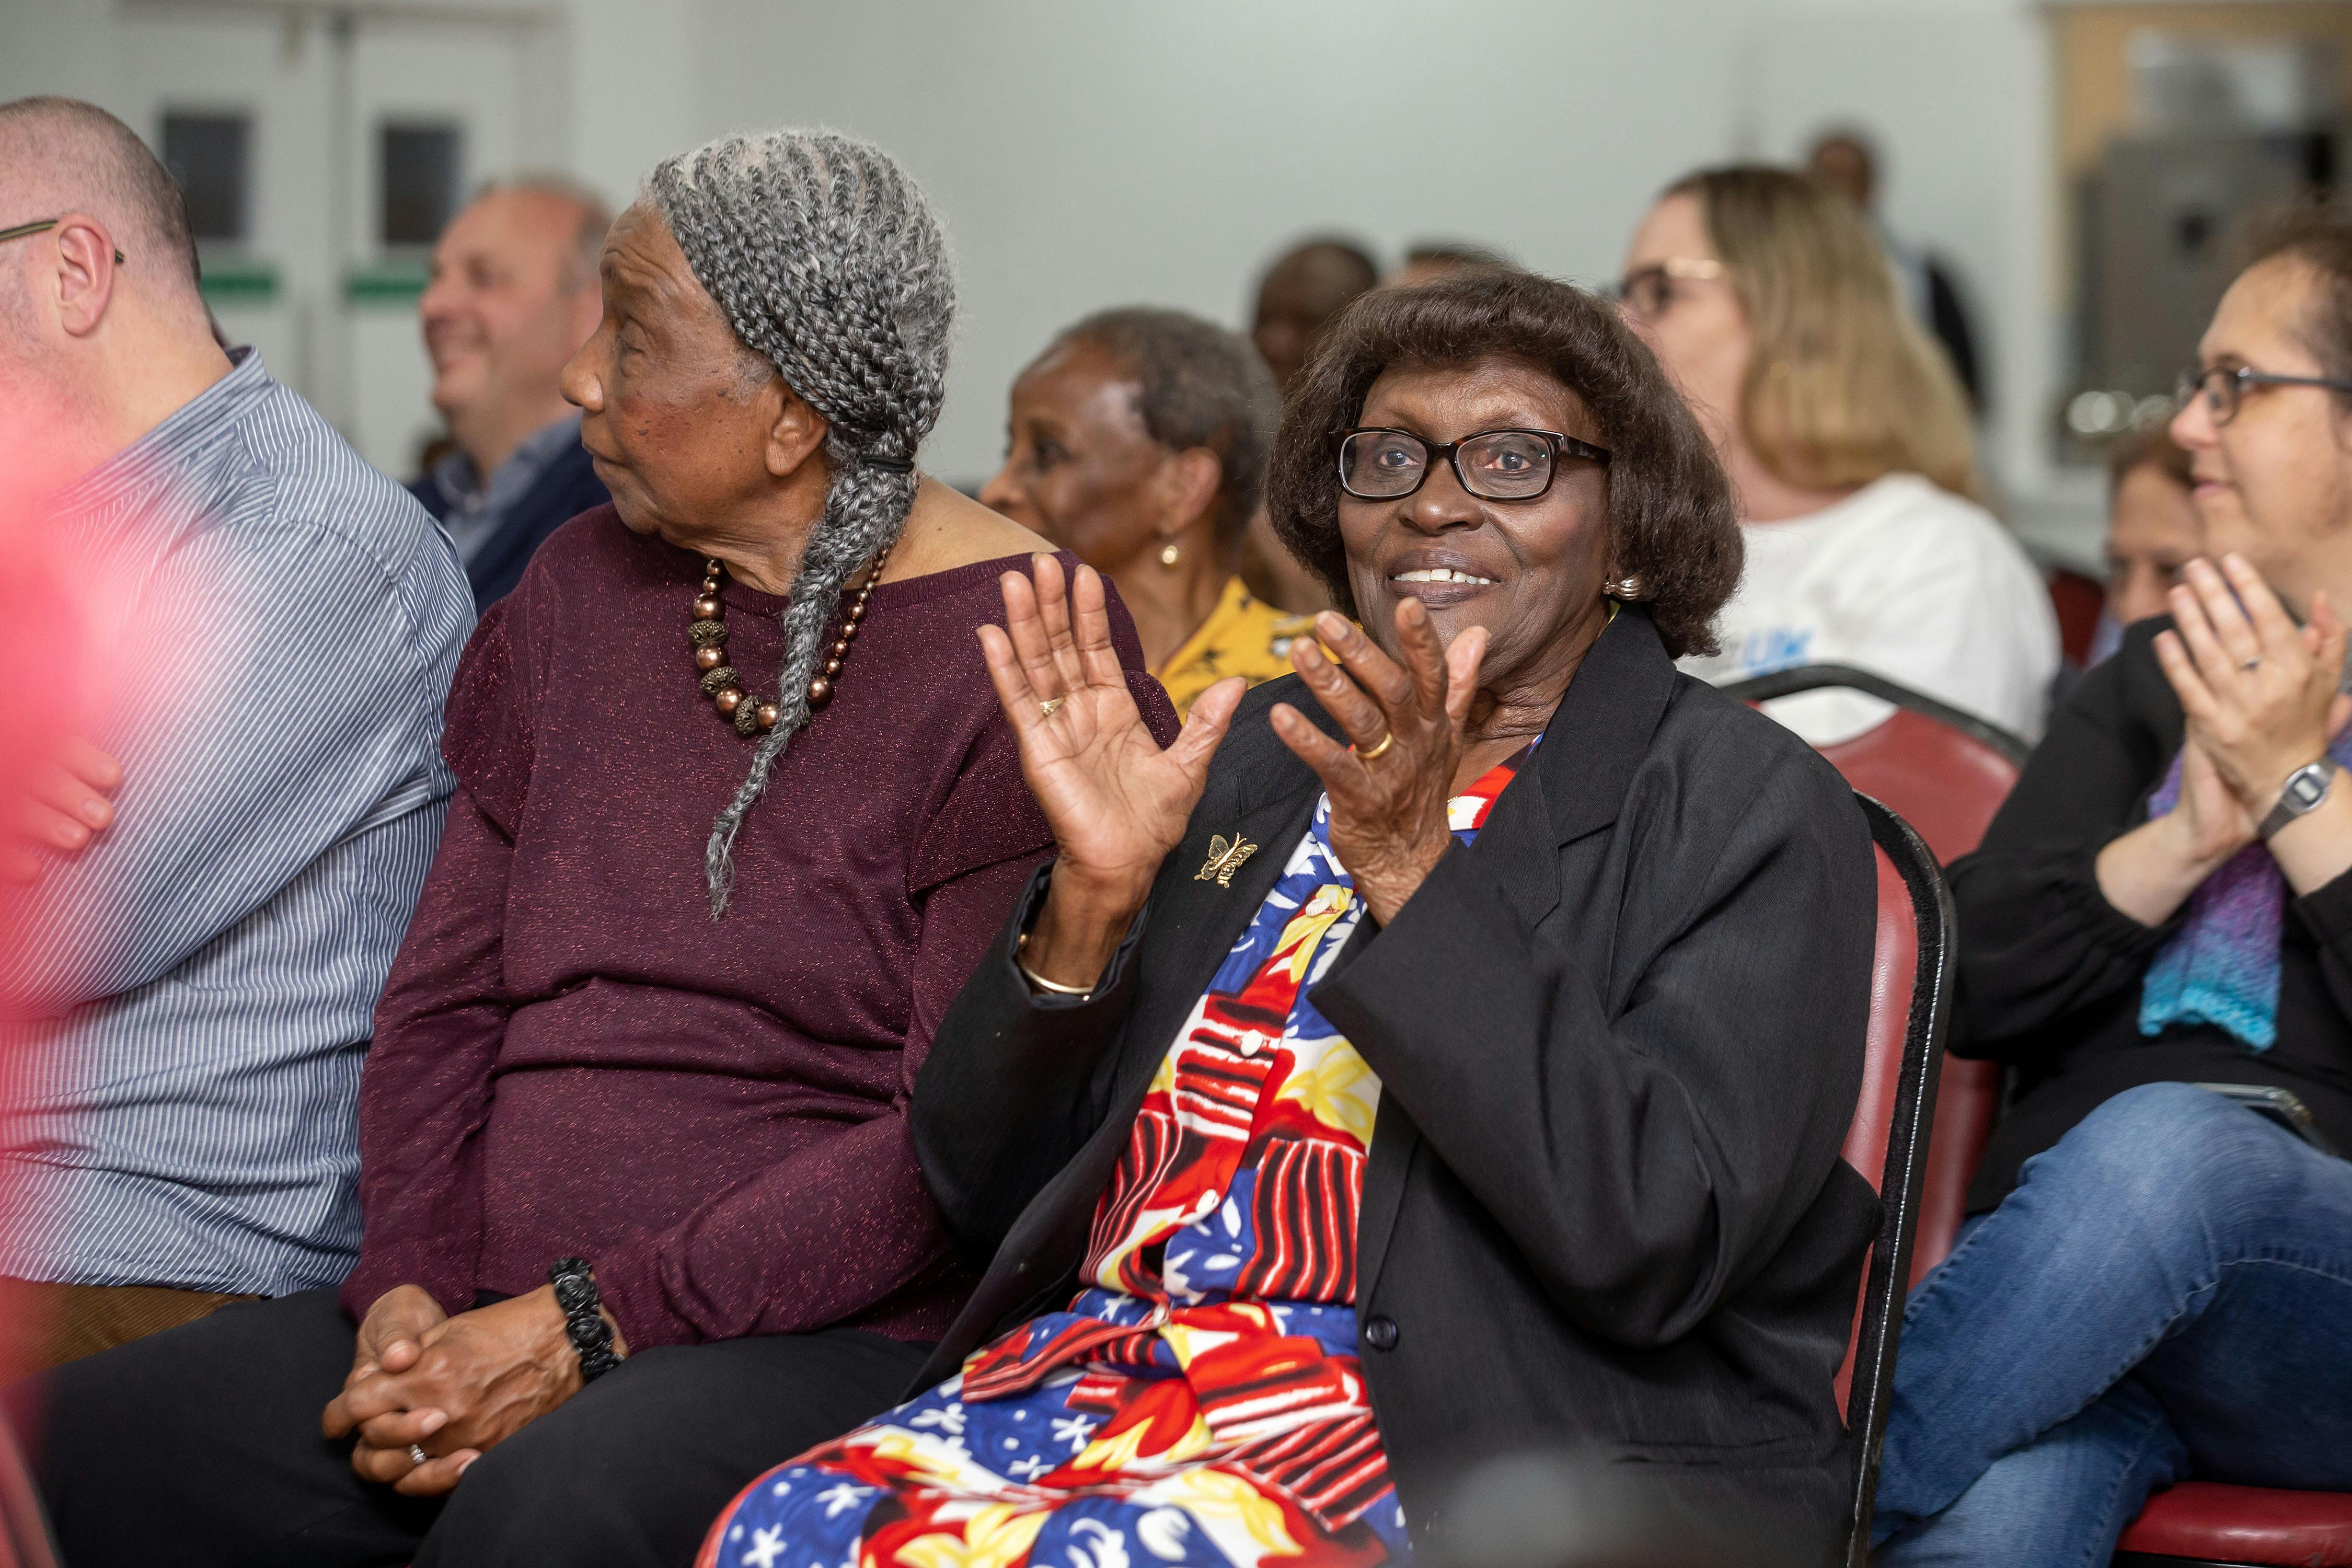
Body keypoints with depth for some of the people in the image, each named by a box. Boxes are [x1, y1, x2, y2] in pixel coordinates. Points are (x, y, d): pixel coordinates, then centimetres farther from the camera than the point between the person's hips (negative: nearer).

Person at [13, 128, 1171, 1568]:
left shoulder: (1022, 651, -7)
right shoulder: (578, 597, 15)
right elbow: (446, 992, 14)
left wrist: (588, 1329, -17)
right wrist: (410, 1289, -4)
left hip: (851, 1342, -6)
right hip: (495, 1327, 7)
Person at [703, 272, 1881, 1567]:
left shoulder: (1748, 810, 2)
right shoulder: (1260, 755, 18)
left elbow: (1653, 1246, -14)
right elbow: (986, 1193, 16)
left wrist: (1415, 874, -16)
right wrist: (1092, 893, -1)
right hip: (1111, 1352, 5)